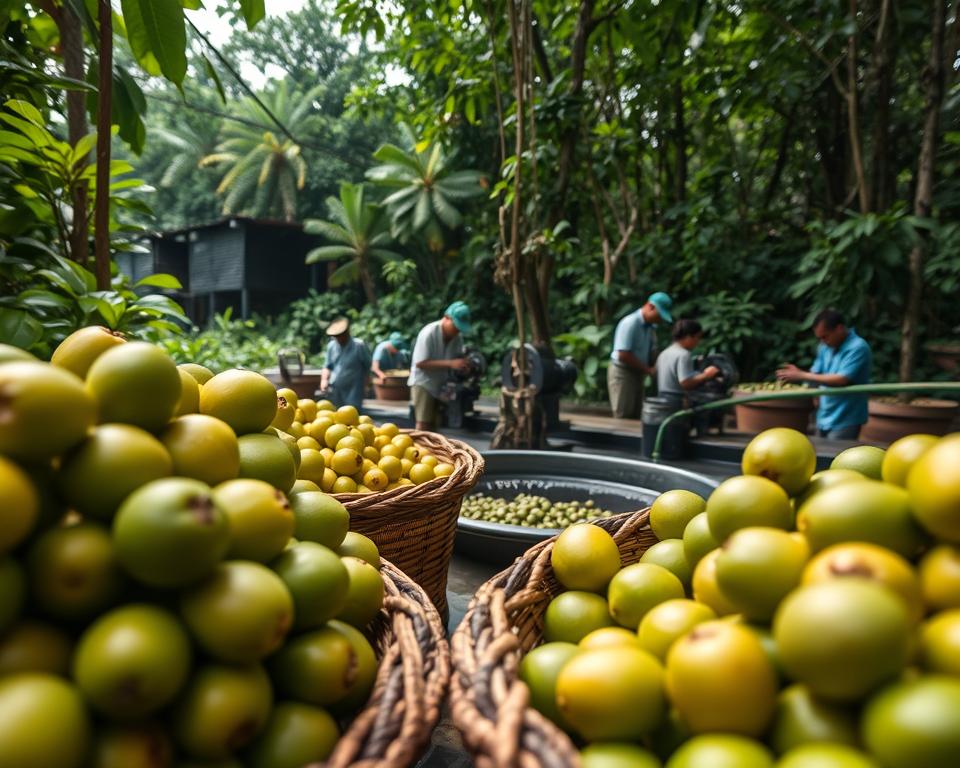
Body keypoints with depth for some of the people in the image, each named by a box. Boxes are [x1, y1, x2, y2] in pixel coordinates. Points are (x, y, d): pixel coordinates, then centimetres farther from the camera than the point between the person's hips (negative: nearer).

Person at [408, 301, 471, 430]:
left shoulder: (456, 337, -1)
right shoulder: (429, 333, -21)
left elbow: (458, 357, 10)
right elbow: (420, 363, -25)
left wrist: (464, 363, -15)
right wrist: (450, 363, -31)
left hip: (441, 385, 6)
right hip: (423, 383, -6)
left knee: (434, 425, 8)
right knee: (424, 424, -10)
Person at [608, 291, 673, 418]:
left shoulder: (651, 326, 7)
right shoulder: (630, 323, -19)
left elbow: (652, 351, 13)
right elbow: (623, 355, -23)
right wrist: (647, 369, -16)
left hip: (637, 373, 8)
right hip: (622, 373, -8)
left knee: (636, 415, 10)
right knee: (623, 417, -4)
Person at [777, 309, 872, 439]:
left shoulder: (857, 347, -17)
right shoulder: (826, 347, 7)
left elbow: (841, 380, -26)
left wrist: (802, 375, -25)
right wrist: (797, 373, -11)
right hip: (824, 419, 7)